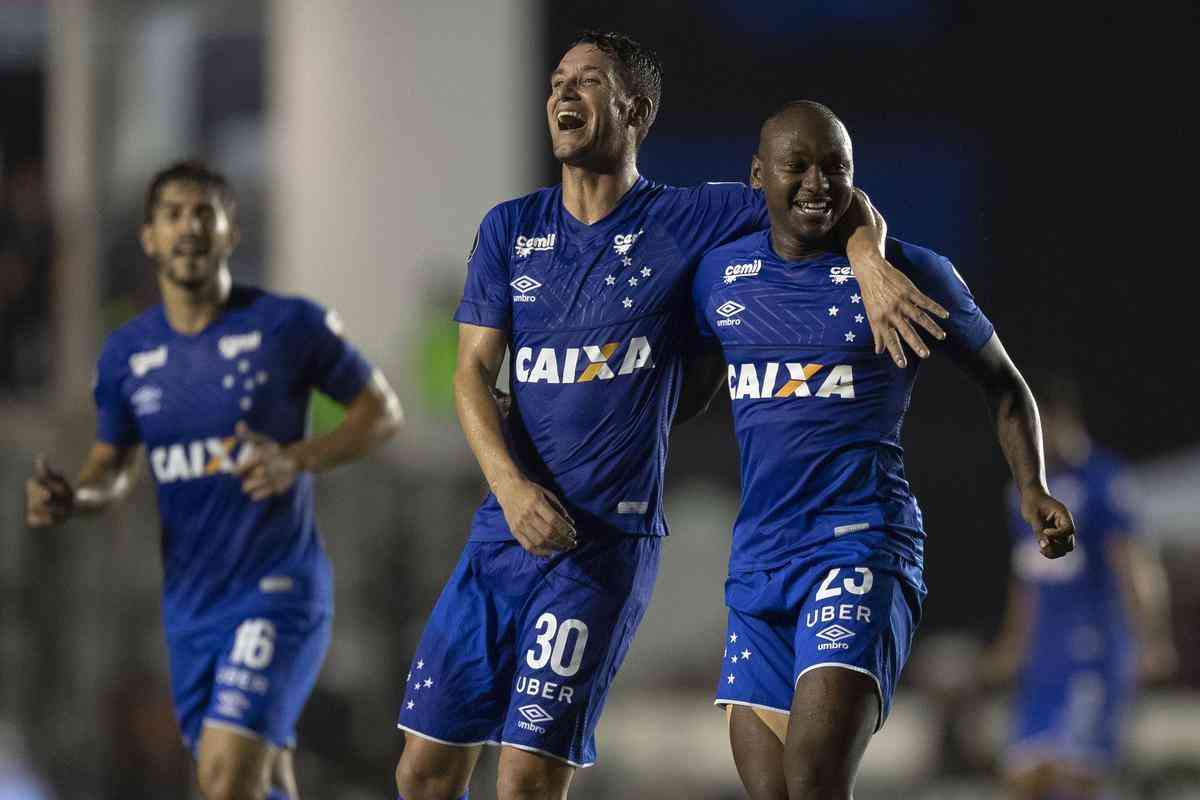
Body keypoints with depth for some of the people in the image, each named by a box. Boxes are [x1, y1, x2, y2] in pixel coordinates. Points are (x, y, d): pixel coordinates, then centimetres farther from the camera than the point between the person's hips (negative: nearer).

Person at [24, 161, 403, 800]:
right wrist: (71, 499, -6)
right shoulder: (126, 353, 6)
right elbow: (112, 465, 18)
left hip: (277, 587, -5)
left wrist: (296, 460, -16)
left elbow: (382, 410, 1)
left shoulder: (289, 326, -7)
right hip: (188, 598, 5)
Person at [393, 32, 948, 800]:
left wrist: (871, 265, -19)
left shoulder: (687, 220, 0)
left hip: (608, 541, -4)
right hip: (504, 531, 5)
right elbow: (473, 373, 5)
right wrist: (511, 488, -12)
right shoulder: (510, 229, 10)